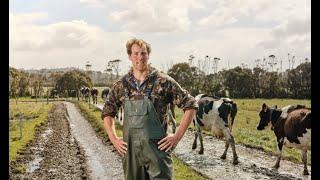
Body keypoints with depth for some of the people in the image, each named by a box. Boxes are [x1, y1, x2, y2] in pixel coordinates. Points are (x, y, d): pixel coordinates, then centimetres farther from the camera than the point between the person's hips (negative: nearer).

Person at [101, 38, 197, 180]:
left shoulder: (163, 81, -5)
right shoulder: (121, 85, 6)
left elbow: (190, 105, -2)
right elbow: (107, 112, 19)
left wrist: (178, 136, -7)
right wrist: (113, 139, 7)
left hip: (157, 148, -3)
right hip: (130, 149, 3)